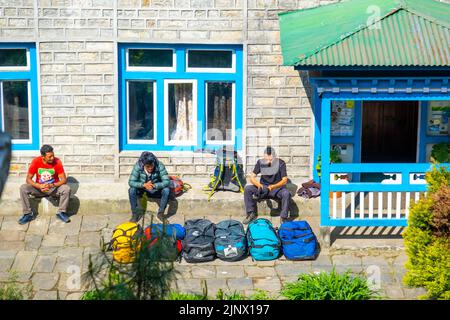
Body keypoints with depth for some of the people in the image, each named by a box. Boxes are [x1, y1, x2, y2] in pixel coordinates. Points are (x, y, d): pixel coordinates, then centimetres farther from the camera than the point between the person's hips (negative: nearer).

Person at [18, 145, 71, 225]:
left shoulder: (57, 162, -17)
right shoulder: (36, 161, -15)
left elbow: (64, 180, -15)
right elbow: (28, 179, -12)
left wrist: (52, 185, -32)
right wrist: (39, 186, -30)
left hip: (54, 188, -1)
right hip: (39, 188, 1)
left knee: (67, 189, -29)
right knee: (23, 188, -23)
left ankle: (61, 212, -12)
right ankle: (28, 214, -12)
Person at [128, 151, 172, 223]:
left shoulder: (159, 165, -22)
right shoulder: (138, 166, -21)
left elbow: (167, 181, -26)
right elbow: (131, 182, -24)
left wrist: (154, 185, -42)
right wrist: (144, 185, -40)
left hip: (156, 191, 0)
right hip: (142, 190, 1)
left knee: (167, 190, -29)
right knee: (131, 190, -28)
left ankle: (160, 213, -11)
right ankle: (135, 213, -9)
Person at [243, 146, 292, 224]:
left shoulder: (280, 163, -12)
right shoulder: (260, 162, -6)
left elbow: (284, 180, -16)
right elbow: (252, 178, -8)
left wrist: (272, 186, -34)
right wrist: (258, 185, -31)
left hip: (276, 188, -2)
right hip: (263, 188, 2)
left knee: (286, 193, -34)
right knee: (247, 189, -21)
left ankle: (283, 217, -22)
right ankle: (251, 213, -13)